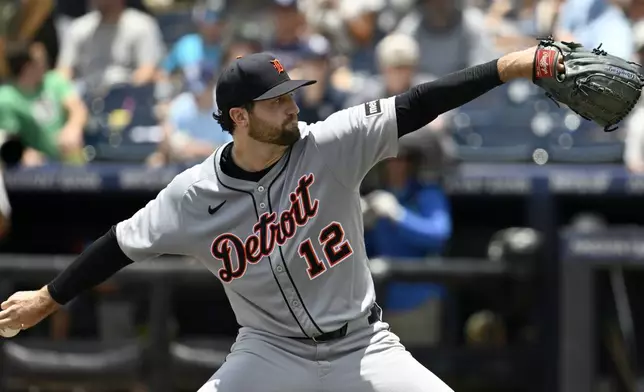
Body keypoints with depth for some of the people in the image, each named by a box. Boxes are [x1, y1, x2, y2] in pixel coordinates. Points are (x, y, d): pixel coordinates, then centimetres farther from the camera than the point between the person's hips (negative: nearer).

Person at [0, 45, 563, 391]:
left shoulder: (330, 146, -15)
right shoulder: (194, 196, -12)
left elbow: (417, 106, -22)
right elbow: (123, 244, 1)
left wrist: (508, 67, -30)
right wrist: (48, 299, 7)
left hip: (362, 347, 0)